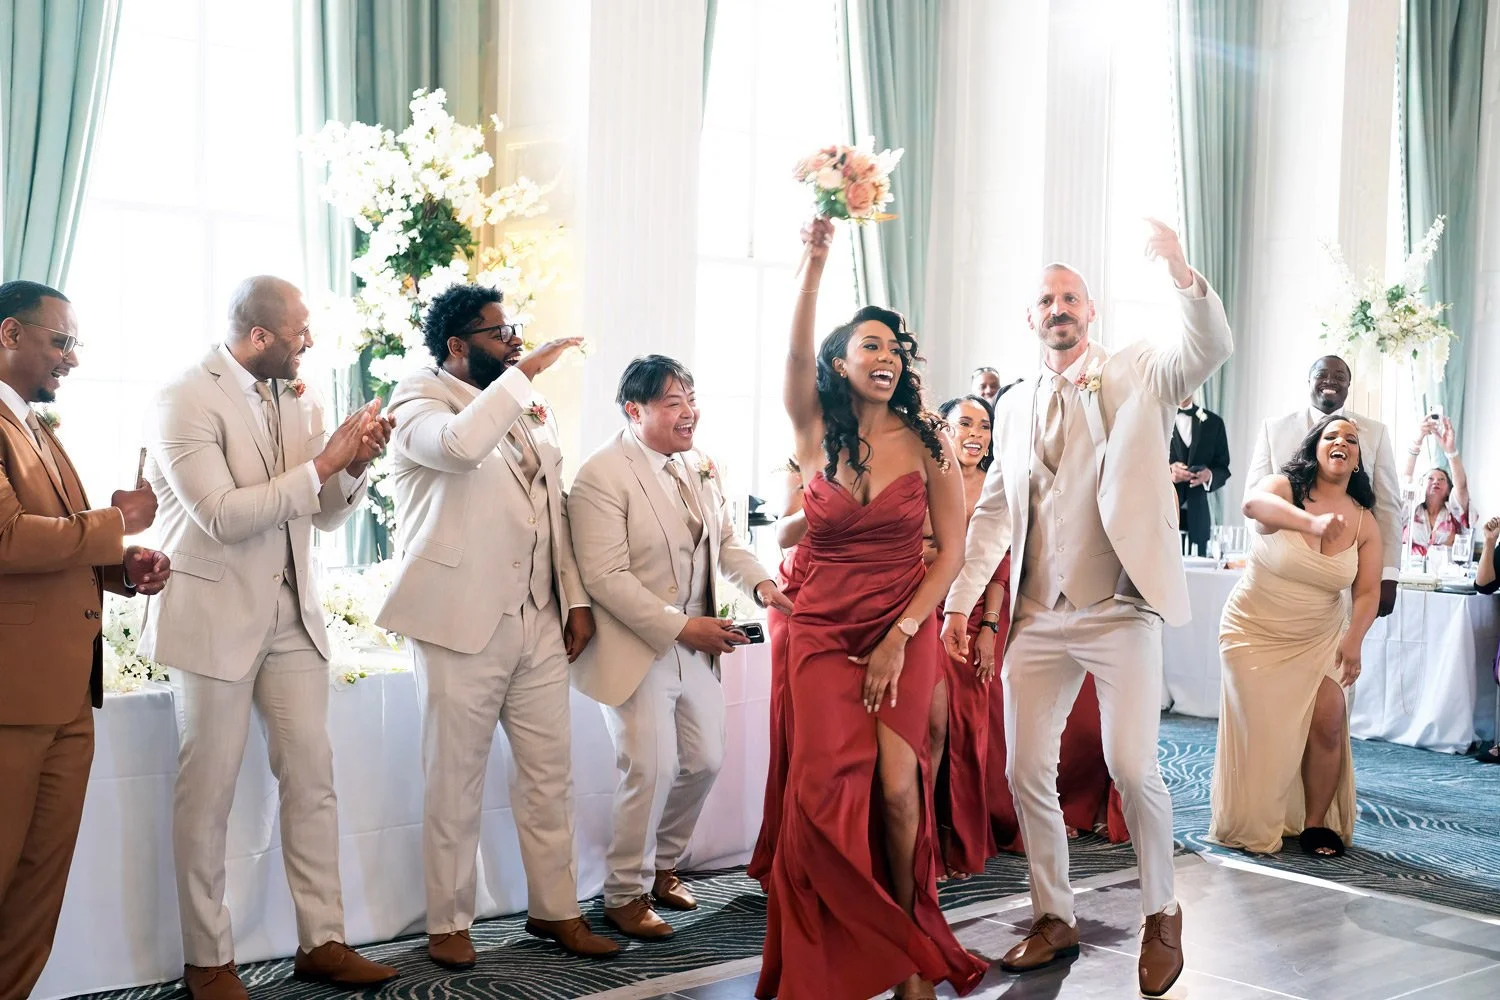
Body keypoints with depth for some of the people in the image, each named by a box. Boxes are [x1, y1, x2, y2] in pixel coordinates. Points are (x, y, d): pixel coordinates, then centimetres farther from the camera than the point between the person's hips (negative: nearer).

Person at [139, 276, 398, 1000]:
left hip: (292, 613, 6)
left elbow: (326, 514, 12)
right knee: (208, 791, 3)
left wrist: (355, 465, -8)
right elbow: (222, 516, -22)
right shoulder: (184, 400, -12)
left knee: (312, 777, 6)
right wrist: (322, 463, -23)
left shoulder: (296, 399, 7)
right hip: (216, 616, -6)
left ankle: (322, 941, 15)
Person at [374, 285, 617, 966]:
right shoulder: (419, 398, -4)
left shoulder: (534, 411, 16)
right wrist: (523, 372, -19)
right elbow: (459, 443, -28)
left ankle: (555, 909, 22)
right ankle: (448, 923, 16)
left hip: (539, 622, 6)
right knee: (455, 782, 3)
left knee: (550, 771, 10)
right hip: (461, 622, -6)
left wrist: (576, 599, 12)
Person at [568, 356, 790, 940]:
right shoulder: (602, 477, -16)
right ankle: (625, 894, 13)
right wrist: (680, 627, -24)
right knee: (653, 770, -8)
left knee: (704, 761, 11)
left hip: (697, 641, 7)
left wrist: (760, 583, -4)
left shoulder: (699, 468, 7)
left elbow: (725, 540, 17)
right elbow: (607, 577, -20)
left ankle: (661, 865, 34)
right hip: (637, 646, -7)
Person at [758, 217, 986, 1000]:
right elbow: (796, 358, -18)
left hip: (905, 634, 0)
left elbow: (951, 549, -1)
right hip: (823, 633, 1)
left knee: (897, 787, -9)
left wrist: (902, 635, -11)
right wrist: (813, 264, -32)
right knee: (831, 792, -5)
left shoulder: (927, 443, 0)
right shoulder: (816, 435, 1)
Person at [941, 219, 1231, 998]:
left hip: (1120, 610, -4)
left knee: (1132, 766, -10)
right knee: (1025, 771, 6)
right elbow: (993, 511, 15)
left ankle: (1161, 914, 13)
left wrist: (1179, 270, -31)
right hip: (1038, 618, 5)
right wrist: (960, 598, 7)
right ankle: (1054, 919, 22)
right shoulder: (1015, 408, 14)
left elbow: (1211, 349, -17)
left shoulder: (1137, 375, 2)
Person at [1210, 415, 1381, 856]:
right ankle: (1253, 829, 16)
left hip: (1319, 638, 3)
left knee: (1329, 722, -11)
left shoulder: (1364, 522, -4)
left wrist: (1354, 641, -22)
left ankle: (1317, 823, 6)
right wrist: (1313, 524, -58)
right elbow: (1253, 504, -41)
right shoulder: (1283, 489, -16)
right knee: (1263, 732, -3)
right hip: (1256, 632, -3)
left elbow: (1368, 592, -5)